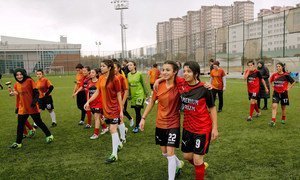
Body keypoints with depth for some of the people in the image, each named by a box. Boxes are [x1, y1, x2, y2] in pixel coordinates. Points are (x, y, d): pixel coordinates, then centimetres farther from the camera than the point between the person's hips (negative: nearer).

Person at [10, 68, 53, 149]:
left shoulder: (29, 81, -8)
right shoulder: (16, 85, 7)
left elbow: (36, 93, -10)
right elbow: (18, 97, 17)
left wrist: (34, 101, -23)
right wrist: (18, 107, 18)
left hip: (32, 107, -5)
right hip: (22, 109, 5)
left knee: (39, 122, 5)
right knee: (20, 126, 7)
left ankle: (49, 136, 22)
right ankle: (18, 143, 19)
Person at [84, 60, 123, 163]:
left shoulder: (115, 79, -15)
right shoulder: (101, 78, 3)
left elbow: (119, 95, -12)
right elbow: (97, 92, 9)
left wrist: (121, 110, -11)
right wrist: (88, 102, 0)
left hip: (114, 108, -6)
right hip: (106, 108, 6)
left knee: (113, 130, -7)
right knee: (112, 129, 18)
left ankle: (114, 155, 1)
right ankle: (119, 144, 42)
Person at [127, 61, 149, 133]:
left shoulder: (139, 74, -11)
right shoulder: (128, 75, 2)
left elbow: (143, 84, -3)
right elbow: (128, 85, 10)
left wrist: (146, 93, 1)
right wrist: (129, 94, 12)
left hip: (140, 94, -4)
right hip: (133, 95, 5)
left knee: (138, 111, -4)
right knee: (136, 111, 11)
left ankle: (137, 126, 8)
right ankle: (140, 123, 31)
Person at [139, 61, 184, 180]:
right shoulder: (159, 86, -5)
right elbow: (151, 102, 6)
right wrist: (143, 118, 7)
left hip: (173, 124, -4)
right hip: (160, 123, 4)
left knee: (170, 153, -5)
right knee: (164, 153, 18)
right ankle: (178, 163, 48)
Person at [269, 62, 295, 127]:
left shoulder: (286, 75, -10)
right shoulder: (274, 75, -2)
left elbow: (293, 82, 0)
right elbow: (270, 81, 16)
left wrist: (288, 88, -4)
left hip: (283, 93, -1)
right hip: (276, 93, 1)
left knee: (283, 107, 13)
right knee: (274, 106, -13)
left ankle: (283, 119, 36)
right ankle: (273, 121, -15)